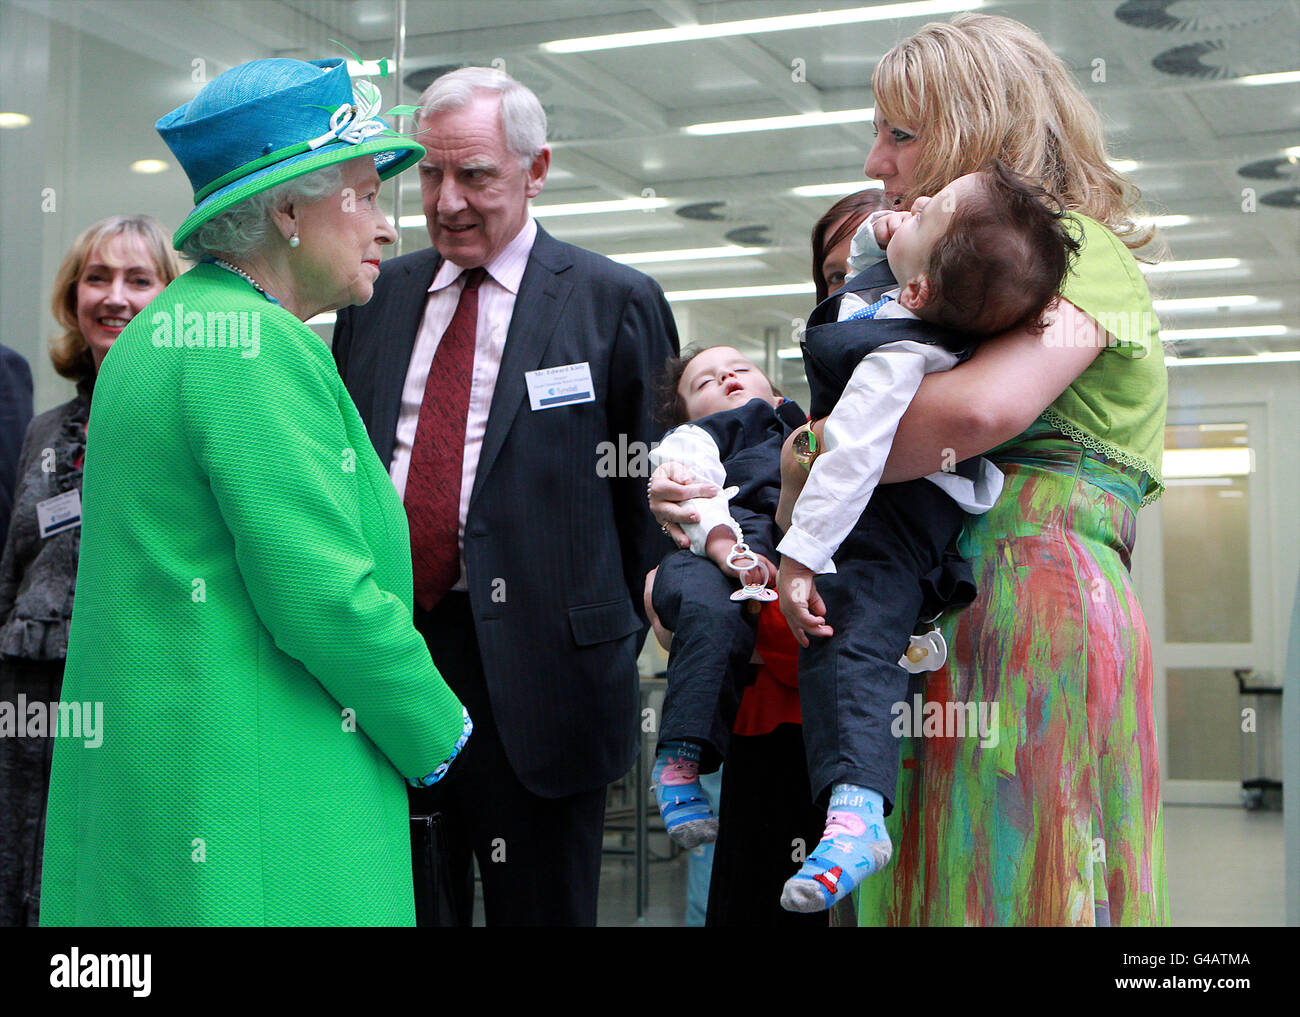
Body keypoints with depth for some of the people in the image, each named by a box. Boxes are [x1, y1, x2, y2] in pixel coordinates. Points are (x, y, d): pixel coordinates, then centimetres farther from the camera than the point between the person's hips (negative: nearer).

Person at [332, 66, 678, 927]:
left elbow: (652, 485, 2)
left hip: (531, 667, -4)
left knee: (540, 905, 6)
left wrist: (619, 637, 0)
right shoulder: (378, 296, 13)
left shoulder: (615, 302, 0)